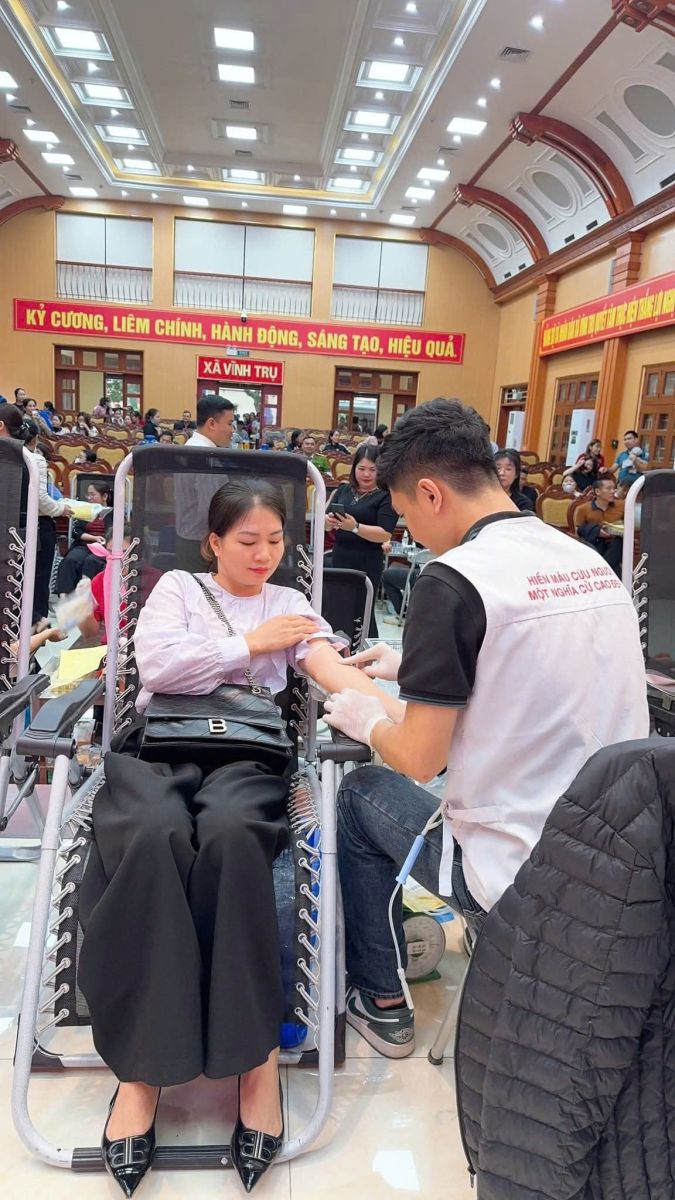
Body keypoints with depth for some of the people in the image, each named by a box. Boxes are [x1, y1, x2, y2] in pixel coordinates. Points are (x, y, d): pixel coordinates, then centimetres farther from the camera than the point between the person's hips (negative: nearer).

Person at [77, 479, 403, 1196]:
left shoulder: (290, 605, 19)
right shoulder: (177, 587, 18)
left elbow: (332, 666, 0)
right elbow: (156, 662, -1)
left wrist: (397, 712, -19)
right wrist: (251, 645, 0)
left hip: (247, 754, 0)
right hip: (158, 743, 0)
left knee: (229, 834, -35)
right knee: (153, 836, -34)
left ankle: (254, 1053, -21)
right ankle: (143, 1062, -20)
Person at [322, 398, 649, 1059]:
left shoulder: (453, 579, -20)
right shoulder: (590, 561, 3)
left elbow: (420, 758, -17)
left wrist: (367, 721, 4)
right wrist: (416, 667, 22)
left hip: (513, 875, -7)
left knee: (362, 792, 17)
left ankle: (381, 1004, 28)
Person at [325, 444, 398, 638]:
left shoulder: (386, 497, -6)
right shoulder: (343, 490, 9)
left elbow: (385, 534, -15)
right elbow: (326, 523, 11)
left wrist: (355, 527, -27)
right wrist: (329, 520, -13)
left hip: (367, 566, -5)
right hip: (338, 560, 5)